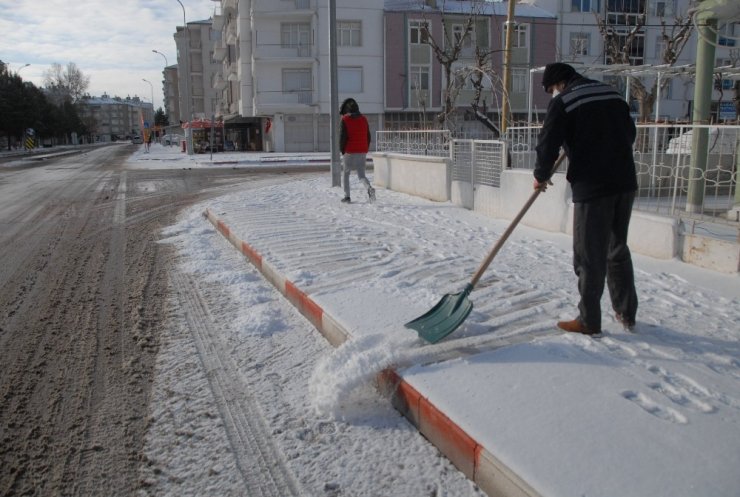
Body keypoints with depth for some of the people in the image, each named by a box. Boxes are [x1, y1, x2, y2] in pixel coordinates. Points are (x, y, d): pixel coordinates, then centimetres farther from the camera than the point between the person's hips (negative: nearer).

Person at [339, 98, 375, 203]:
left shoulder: (345, 120, -6)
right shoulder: (364, 119, 9)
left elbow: (342, 137, -9)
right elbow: (368, 137, 10)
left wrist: (342, 151, 4)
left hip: (350, 152, -4)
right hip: (362, 152, 4)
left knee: (346, 174, 13)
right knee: (361, 175, 8)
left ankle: (347, 196, 11)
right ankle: (370, 189, -20)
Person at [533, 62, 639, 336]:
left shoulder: (563, 101, -5)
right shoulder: (612, 93, 14)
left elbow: (548, 144, -7)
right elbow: (630, 133, 21)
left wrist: (541, 176, 9)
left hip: (592, 187, -7)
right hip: (625, 182, 7)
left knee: (589, 256, 2)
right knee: (618, 249, 19)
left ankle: (589, 321, 9)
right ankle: (627, 313, 26)